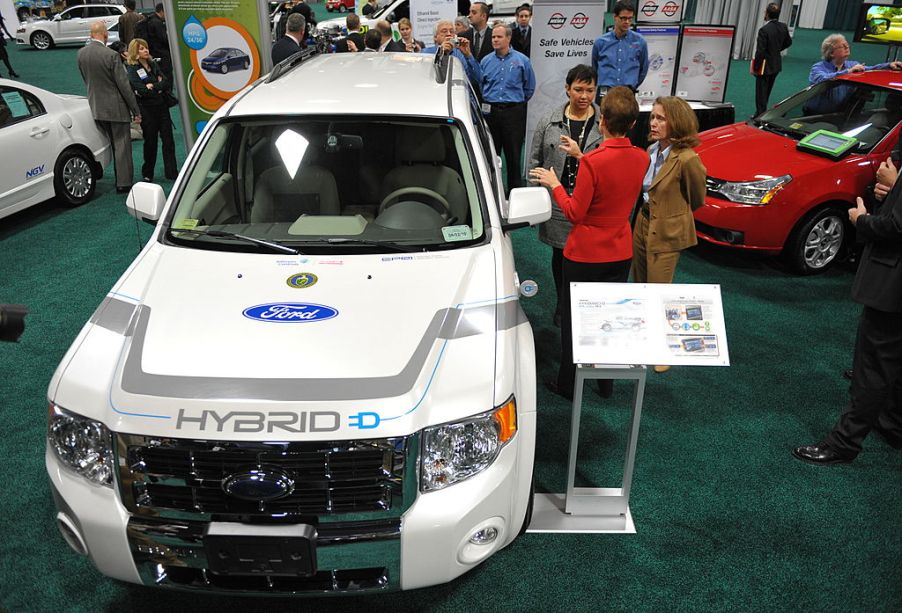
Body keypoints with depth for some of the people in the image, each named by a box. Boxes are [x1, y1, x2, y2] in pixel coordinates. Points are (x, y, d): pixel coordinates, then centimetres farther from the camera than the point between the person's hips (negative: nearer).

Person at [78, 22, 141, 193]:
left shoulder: (81, 54, 2)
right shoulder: (111, 55, -18)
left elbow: (86, 79, 13)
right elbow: (124, 84, -16)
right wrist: (136, 110, -10)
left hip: (96, 107, 6)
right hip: (116, 107, -6)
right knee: (121, 145, 2)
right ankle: (123, 183, 4)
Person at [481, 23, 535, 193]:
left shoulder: (522, 60, 2)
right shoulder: (486, 61, 7)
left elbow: (529, 87, 11)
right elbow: (479, 85, 18)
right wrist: (489, 102, 15)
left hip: (513, 112, -2)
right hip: (490, 112, 2)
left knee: (513, 154, 0)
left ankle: (515, 189, 8)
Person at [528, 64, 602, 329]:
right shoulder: (549, 121, 0)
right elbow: (534, 161, 6)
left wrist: (580, 155, -20)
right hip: (557, 202, 2)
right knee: (560, 255, 16)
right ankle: (562, 305, 35)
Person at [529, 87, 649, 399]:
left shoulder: (593, 162, -24)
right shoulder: (641, 158, -5)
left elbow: (575, 213, -18)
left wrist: (555, 185, -5)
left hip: (585, 255, -5)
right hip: (620, 253, 5)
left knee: (573, 319, 11)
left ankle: (567, 383, 24)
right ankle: (606, 382, 32)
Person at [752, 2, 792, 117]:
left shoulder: (764, 30, -23)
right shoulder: (783, 27, -1)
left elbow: (760, 51, -23)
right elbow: (788, 42, 15)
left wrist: (755, 67, -13)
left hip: (765, 66, -7)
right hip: (776, 64, 7)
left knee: (761, 93, 2)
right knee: (767, 91, 20)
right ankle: (761, 113, 31)